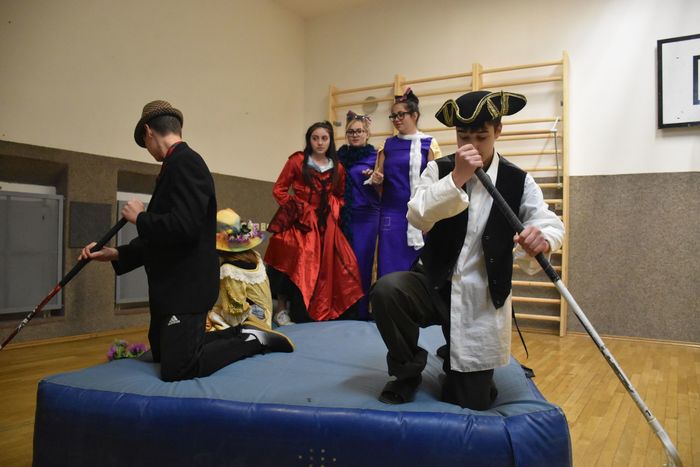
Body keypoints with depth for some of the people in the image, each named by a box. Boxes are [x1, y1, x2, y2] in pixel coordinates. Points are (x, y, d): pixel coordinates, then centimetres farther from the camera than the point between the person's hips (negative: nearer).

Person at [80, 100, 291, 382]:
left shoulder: (185, 162, -17)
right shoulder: (177, 164, 13)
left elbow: (184, 227, -30)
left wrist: (140, 217, -12)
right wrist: (116, 254, 12)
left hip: (187, 287, -10)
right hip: (173, 286, 10)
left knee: (176, 370, -10)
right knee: (161, 354, 21)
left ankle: (253, 340, 5)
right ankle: (239, 335, 25)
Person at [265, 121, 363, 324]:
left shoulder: (337, 168, 11)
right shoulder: (297, 161, 1)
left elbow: (340, 196, 19)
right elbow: (278, 189, 1)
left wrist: (334, 212, 2)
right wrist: (294, 208, -7)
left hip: (325, 226, 4)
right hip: (299, 222, -4)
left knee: (326, 266, 0)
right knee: (295, 265, -11)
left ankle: (321, 310, 15)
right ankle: (282, 308, 4)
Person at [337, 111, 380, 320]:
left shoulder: (374, 157, -1)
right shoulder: (340, 155, 10)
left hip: (365, 216, -4)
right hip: (342, 215, 4)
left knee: (361, 261, -3)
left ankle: (361, 309, 8)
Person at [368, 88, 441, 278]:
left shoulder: (428, 144, 2)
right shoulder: (388, 145, 11)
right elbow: (378, 180, 16)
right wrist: (376, 180, -8)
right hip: (391, 214, 3)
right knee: (390, 268, 2)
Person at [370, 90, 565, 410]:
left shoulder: (518, 182, -3)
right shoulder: (439, 170, -3)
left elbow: (548, 222, -16)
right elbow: (417, 216, -19)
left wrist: (542, 238, -40)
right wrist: (456, 178, -30)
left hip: (482, 299, 0)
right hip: (435, 284, 0)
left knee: (471, 404, 3)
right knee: (386, 290, -33)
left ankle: (454, 366, 42)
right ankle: (408, 370, -3)